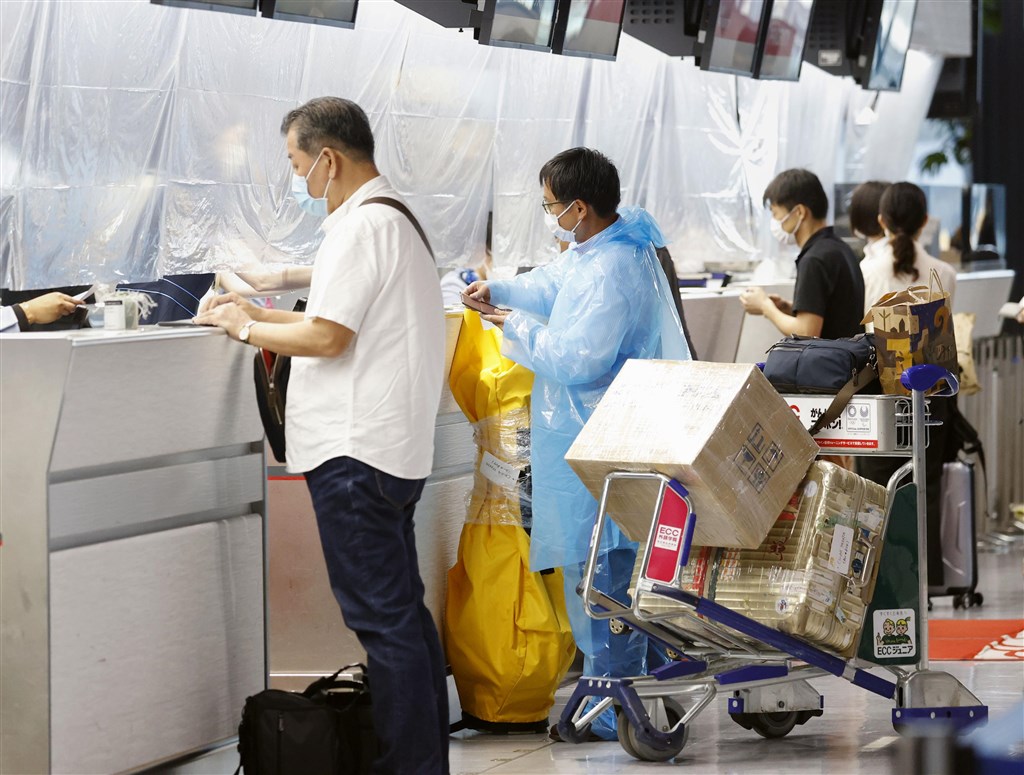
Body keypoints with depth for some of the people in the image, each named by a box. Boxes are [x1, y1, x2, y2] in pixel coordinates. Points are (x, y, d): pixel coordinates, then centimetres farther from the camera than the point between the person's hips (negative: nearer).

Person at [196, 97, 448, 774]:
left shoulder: (363, 226, -14)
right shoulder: (395, 218, 19)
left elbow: (328, 337, -18)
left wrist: (246, 330, -4)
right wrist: (261, 312, 22)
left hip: (356, 454, -11)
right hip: (390, 446, 11)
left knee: (383, 619, -9)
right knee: (402, 611, 14)